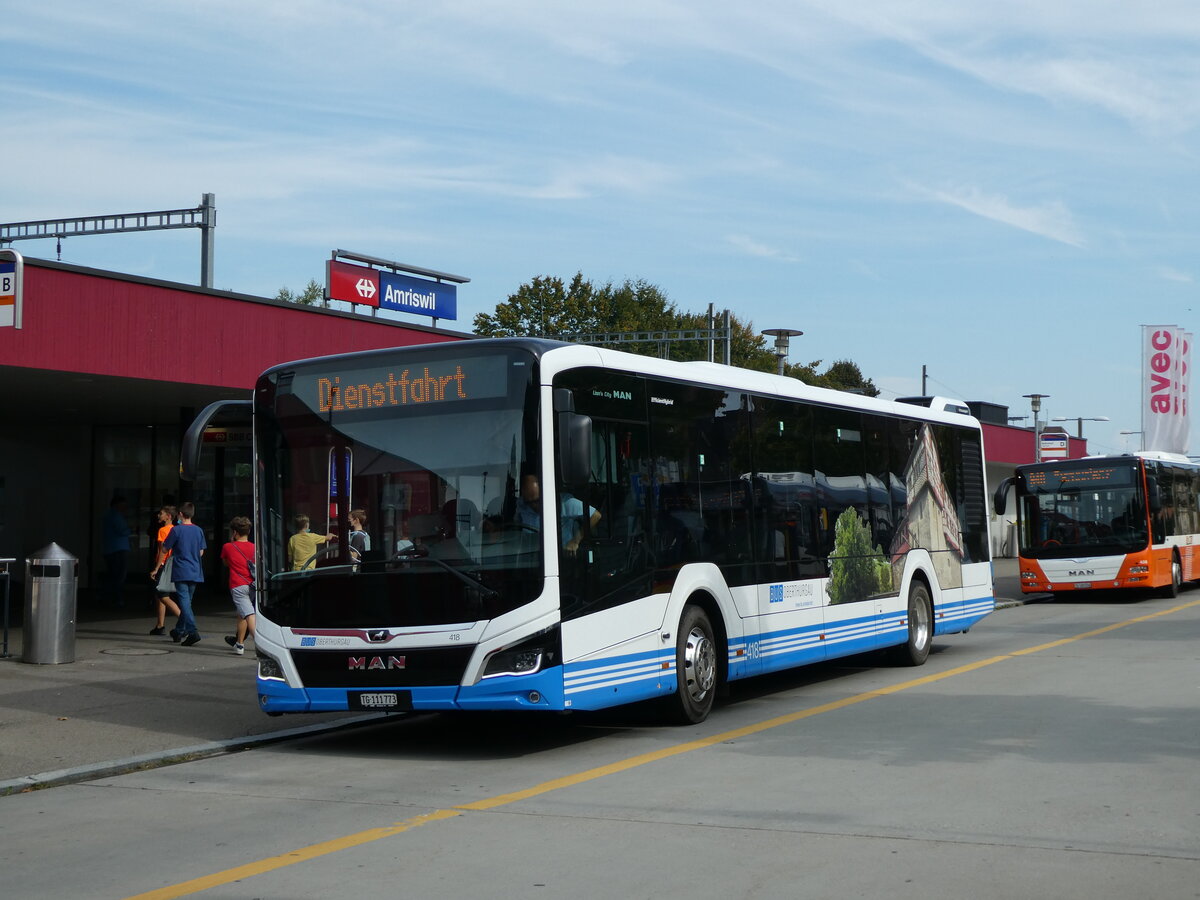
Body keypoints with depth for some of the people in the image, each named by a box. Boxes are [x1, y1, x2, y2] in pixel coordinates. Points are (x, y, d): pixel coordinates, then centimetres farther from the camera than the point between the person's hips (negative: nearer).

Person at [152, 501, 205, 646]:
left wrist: (156, 569, 9)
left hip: (181, 572, -5)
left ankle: (192, 631, -25)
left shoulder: (176, 530, -7)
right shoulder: (199, 530, 6)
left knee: (184, 602, -10)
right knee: (187, 601, 15)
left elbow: (164, 550, -1)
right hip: (195, 573, 5)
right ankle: (179, 631, 27)